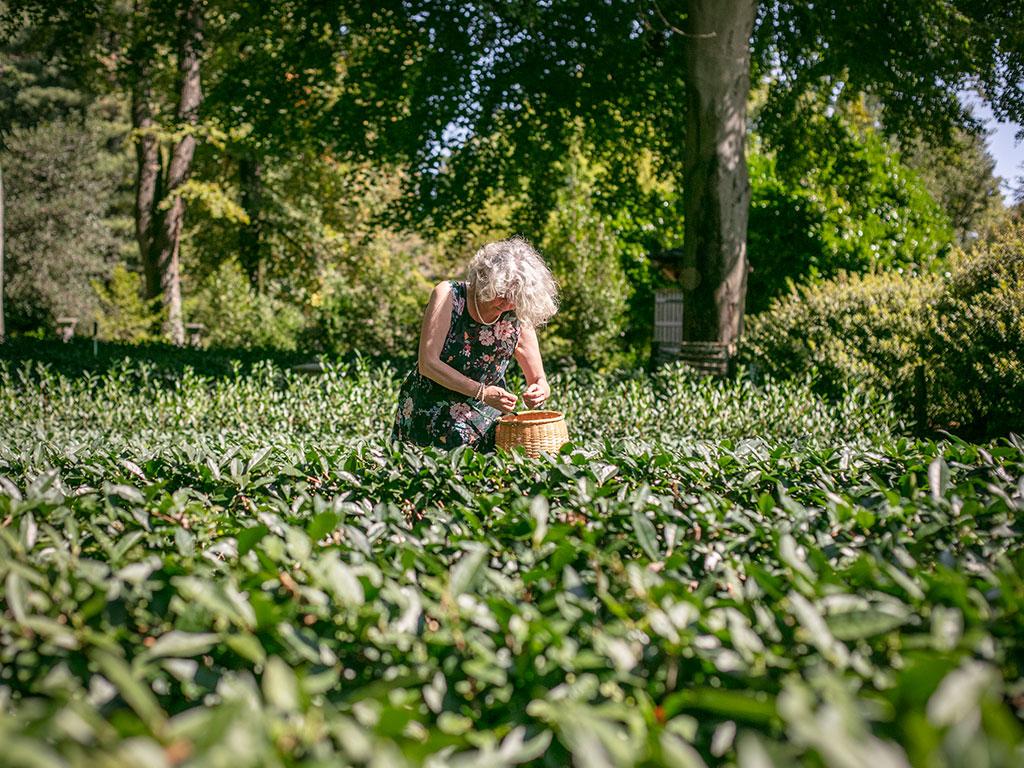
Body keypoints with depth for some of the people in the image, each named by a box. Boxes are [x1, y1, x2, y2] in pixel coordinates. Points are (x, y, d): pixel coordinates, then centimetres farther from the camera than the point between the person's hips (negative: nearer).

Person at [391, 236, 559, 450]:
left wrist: (539, 392, -23)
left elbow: (539, 381, 3)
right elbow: (428, 363, -22)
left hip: (483, 409, 3)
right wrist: (481, 392, -29)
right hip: (430, 406, -3)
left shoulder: (518, 320, -8)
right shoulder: (449, 295, -16)